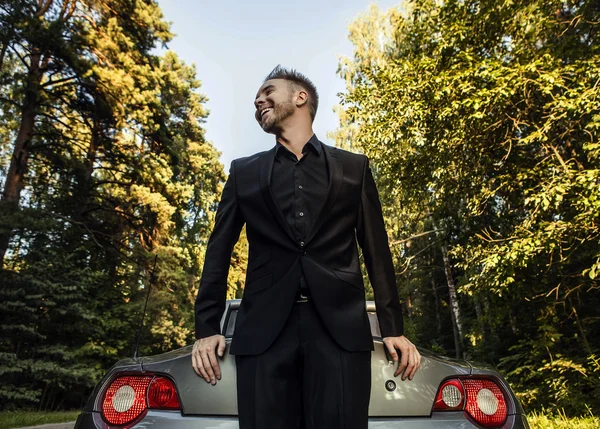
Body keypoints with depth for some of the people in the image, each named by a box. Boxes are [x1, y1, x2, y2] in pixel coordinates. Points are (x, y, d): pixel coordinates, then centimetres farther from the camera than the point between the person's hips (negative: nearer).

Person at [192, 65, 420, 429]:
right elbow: (219, 251, 11)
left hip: (340, 327, 0)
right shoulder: (244, 172, 16)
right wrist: (207, 327, 2)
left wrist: (393, 328, 5)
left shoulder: (354, 167, 14)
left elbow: (377, 251, 10)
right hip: (264, 329, 1)